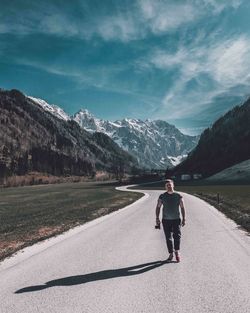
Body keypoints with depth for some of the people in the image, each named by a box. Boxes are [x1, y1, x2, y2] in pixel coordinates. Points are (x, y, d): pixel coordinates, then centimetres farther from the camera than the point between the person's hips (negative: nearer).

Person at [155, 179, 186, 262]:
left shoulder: (178, 196, 1)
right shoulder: (162, 196, 3)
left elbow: (182, 208, 5)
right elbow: (158, 207, 5)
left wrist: (184, 219, -1)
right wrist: (157, 218, -3)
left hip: (176, 219, -1)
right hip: (166, 220, 1)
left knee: (177, 235, -13)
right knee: (168, 238, 5)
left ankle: (177, 251, 8)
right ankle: (171, 254, 18)